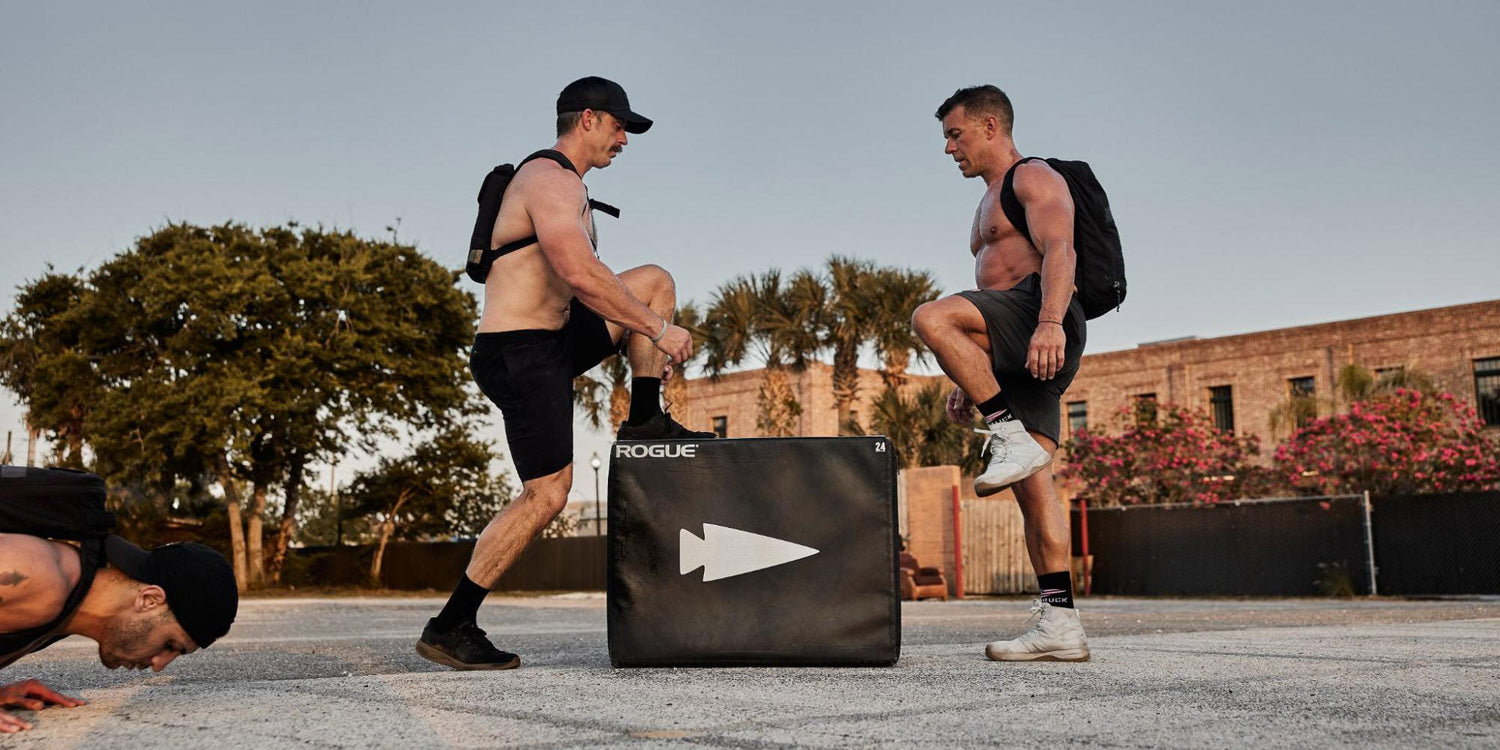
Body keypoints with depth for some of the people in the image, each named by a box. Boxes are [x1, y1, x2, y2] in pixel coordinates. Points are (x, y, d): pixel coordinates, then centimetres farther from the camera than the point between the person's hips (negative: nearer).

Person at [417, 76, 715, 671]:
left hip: (556, 337, 10)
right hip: (519, 353, -10)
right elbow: (581, 276, -26)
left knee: (655, 281, 11)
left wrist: (647, 329, 22)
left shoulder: (563, 186, 21)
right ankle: (448, 627, -2)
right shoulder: (551, 180, -13)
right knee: (546, 495, -10)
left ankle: (645, 424, 9)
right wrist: (657, 330, -19)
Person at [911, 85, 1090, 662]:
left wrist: (1050, 323, -32)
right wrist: (969, 384, 25)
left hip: (1043, 325, -9)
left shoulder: (1034, 178, 4)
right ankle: (1059, 624, -3)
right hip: (1015, 355, 9)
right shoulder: (991, 204, 33)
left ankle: (1013, 439, -25)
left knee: (932, 318, -30)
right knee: (1030, 482, 0)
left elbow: (1059, 251, -15)